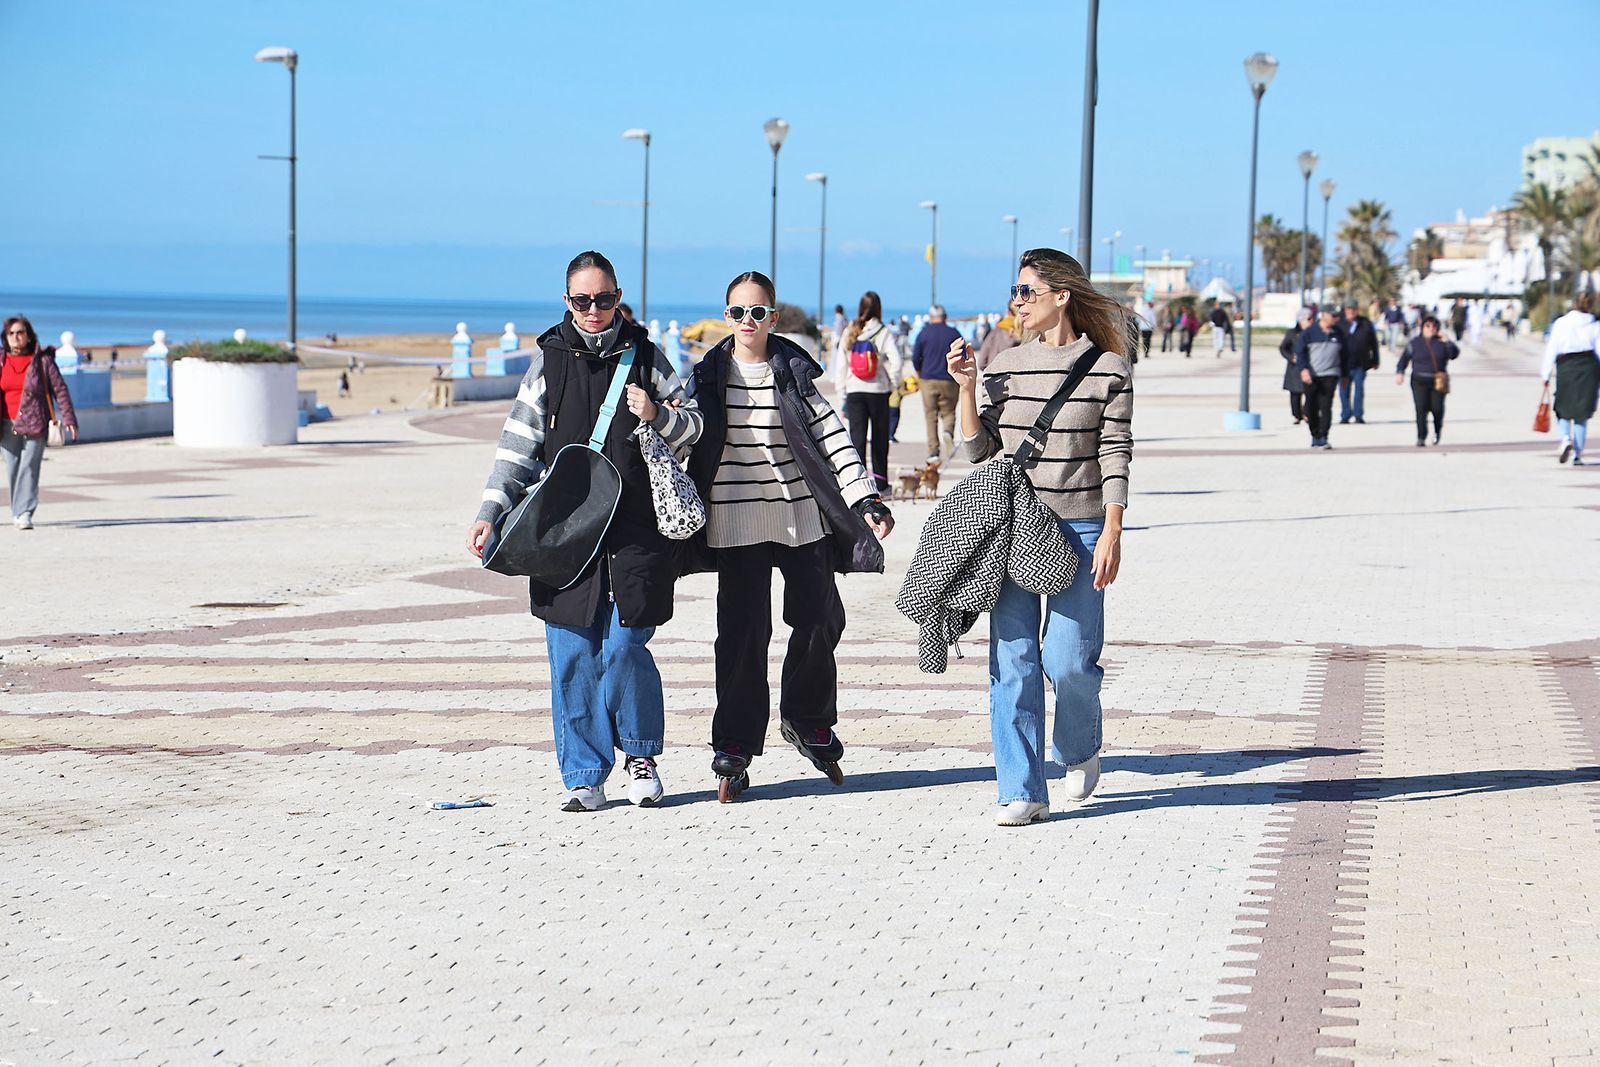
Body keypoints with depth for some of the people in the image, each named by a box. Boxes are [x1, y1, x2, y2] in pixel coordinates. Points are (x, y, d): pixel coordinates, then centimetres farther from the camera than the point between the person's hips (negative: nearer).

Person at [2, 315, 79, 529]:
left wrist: (68, 419, -6)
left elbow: (60, 389, 1)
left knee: (29, 467, -12)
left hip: (35, 424, -3)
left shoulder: (43, 360, 0)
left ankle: (25, 514, -17)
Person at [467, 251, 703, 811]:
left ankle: (641, 752, 16)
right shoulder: (549, 360, 8)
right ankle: (584, 776, 9)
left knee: (624, 647, -9)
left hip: (637, 526, -1)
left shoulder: (644, 354, 8)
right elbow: (519, 444, 10)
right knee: (572, 656, -1)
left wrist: (658, 415, -8)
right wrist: (490, 512, 1)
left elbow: (693, 422, 14)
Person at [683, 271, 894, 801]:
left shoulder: (793, 371, 3)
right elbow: (686, 438, 8)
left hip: (802, 515, 1)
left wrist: (865, 499, -9)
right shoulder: (711, 375, 3)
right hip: (736, 522, -1)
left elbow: (831, 436, -2)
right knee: (742, 632, -6)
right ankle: (734, 747, 3)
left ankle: (807, 721, 26)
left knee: (820, 617, 2)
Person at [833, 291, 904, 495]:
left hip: (854, 390, 2)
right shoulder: (884, 333, -7)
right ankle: (880, 482, 16)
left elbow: (840, 364, 4)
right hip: (878, 390, -2)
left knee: (857, 435, 1)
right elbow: (895, 362, -15)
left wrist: (842, 390, 10)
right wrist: (893, 384, 1)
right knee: (879, 437, 10)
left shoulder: (849, 333, 2)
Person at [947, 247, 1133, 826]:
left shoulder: (1108, 368, -1)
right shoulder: (1005, 366, 8)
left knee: (1067, 659, -8)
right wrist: (965, 387, -4)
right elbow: (978, 449, 7)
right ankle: (1023, 792, 5)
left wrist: (1111, 534, -10)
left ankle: (1080, 749, 25)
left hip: (1080, 527, -3)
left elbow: (1115, 455, -3)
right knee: (1012, 659, -2)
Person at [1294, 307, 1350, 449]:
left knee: (1326, 406, -12)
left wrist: (1345, 374, 18)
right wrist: (1303, 369, -18)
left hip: (1330, 375, 1)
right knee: (1312, 407, 4)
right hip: (1311, 376, -1)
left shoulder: (1338, 333, 11)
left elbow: (1345, 354, 20)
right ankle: (1315, 436, 21)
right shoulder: (1309, 332, 1)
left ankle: (1323, 438, -15)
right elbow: (1299, 351, -4)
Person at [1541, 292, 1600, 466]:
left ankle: (1566, 439, -15)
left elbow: (1551, 350, -2)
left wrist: (1546, 374, 2)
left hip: (1566, 367, 0)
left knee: (1563, 410, 13)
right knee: (1581, 414, 6)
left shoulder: (1561, 323, -1)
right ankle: (1577, 455, 4)